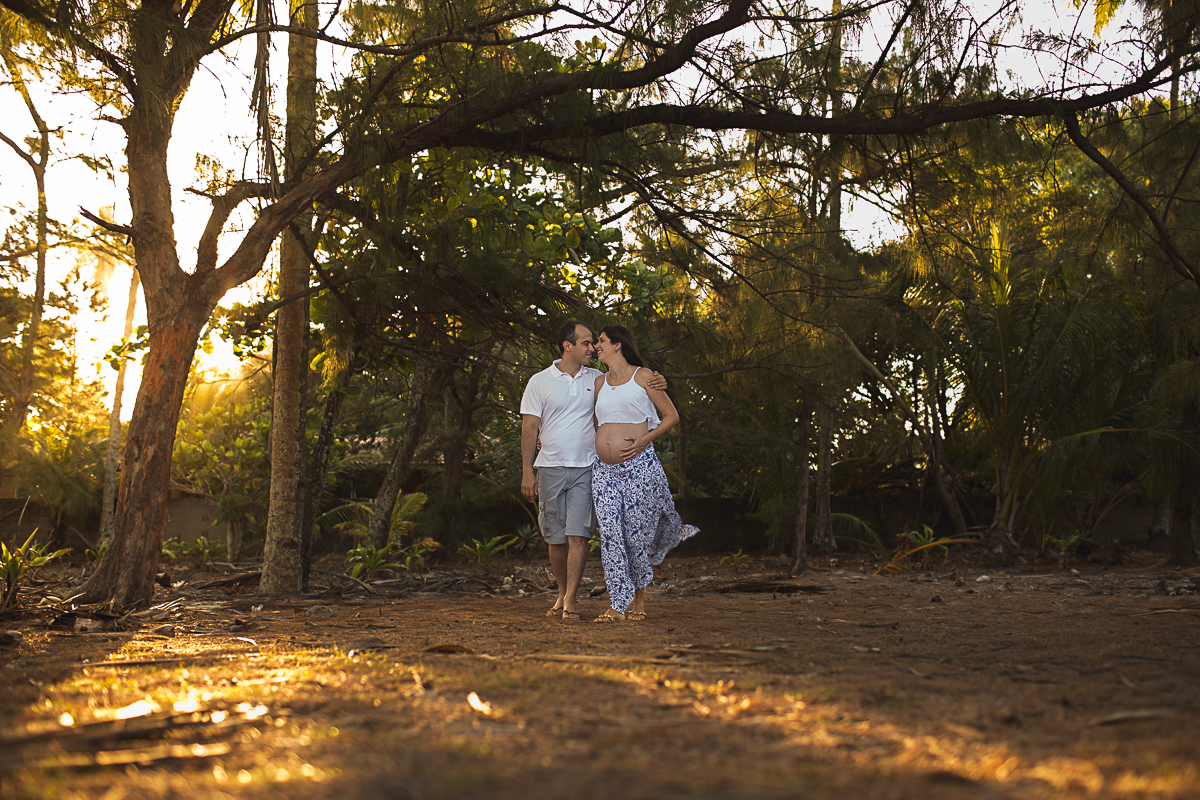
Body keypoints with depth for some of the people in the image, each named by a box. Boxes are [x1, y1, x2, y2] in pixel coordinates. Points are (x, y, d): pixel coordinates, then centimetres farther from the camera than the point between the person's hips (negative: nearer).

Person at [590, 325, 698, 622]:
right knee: (610, 534, -6)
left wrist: (646, 439, -10)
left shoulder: (643, 376, 1)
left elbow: (672, 416, 2)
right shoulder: (599, 382, 16)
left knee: (637, 534, -1)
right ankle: (619, 604, -3)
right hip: (604, 469, 4)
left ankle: (639, 597, 19)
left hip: (639, 467, -4)